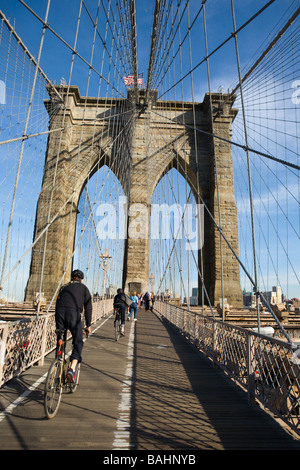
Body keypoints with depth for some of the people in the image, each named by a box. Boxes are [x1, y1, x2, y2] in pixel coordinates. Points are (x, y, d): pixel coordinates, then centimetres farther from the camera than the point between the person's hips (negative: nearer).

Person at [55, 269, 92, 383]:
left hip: (60, 312, 3)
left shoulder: (64, 287, 29)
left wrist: (58, 324, 32)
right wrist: (88, 325, 20)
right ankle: (72, 369, -12)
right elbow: (88, 307, 14)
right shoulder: (83, 288, 20)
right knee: (78, 343, 7)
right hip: (74, 313, -3)